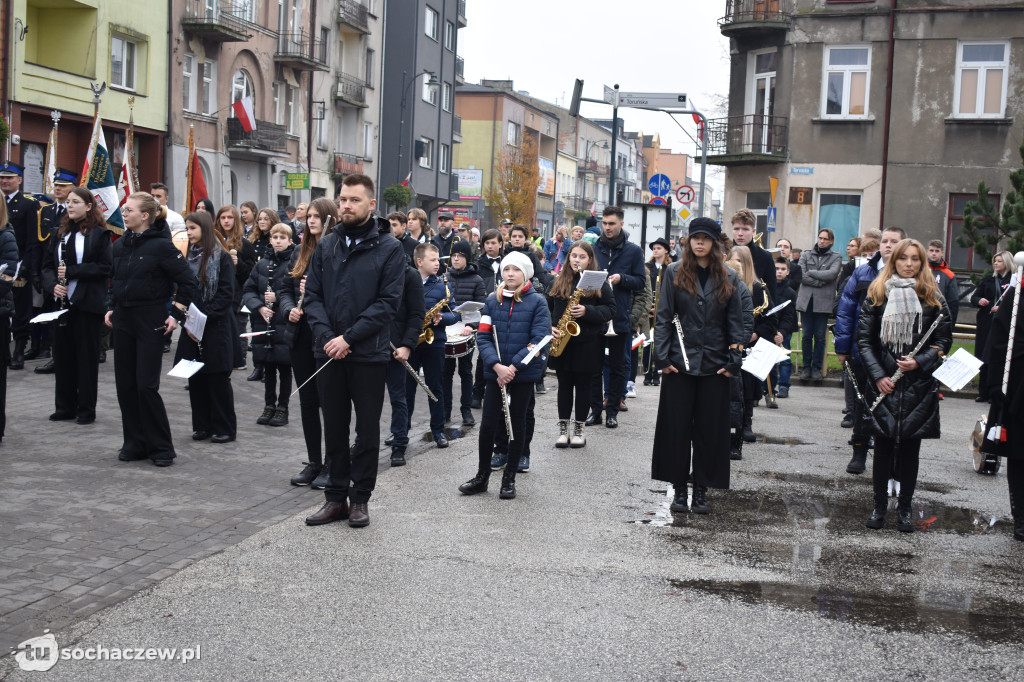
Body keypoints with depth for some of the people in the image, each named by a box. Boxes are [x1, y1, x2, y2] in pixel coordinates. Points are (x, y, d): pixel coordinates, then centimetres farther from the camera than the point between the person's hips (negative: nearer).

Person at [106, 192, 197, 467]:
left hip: (151, 323, -7)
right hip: (123, 321, 7)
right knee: (125, 384, 7)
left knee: (146, 385, -7)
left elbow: (188, 281, -10)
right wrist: (110, 308, 11)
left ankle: (161, 447, 4)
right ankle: (135, 443, 17)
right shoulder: (120, 245, 8)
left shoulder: (161, 245, -12)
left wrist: (176, 315, -11)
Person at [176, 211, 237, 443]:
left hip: (216, 327, -6)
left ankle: (225, 428, 7)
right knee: (195, 378, 7)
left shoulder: (222, 257, -6)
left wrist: (204, 318, -17)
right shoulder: (188, 257, 12)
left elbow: (226, 294, -11)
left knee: (218, 378, -1)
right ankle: (202, 425, 17)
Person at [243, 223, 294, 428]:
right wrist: (260, 306, -6)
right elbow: (248, 290, 10)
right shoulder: (262, 264, 9)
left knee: (284, 367, 3)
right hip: (264, 323, 5)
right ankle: (269, 406, 21)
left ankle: (282, 408, 12)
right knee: (268, 367, 12)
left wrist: (278, 297, -15)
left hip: (285, 323, -5)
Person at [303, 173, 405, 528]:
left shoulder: (388, 248, -5)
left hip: (369, 355, -4)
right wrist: (326, 335, -11)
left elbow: (388, 302, -11)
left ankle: (360, 498, 18)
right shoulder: (326, 245, 7)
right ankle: (336, 496, 21)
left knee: (367, 430, 7)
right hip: (328, 353, 4)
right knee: (334, 428, 11)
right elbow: (313, 295, 6)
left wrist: (349, 337, -17)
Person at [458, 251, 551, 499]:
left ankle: (509, 479, 19)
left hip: (524, 373, -2)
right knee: (487, 424, 1)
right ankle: (482, 476, 16)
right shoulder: (492, 300, 4)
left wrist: (513, 367, -17)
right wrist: (497, 366, -16)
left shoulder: (537, 302, -3)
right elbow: (483, 337, -1)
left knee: (517, 424, 7)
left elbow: (539, 339, -11)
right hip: (496, 373, 2)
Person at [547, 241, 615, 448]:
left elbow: (610, 310, -5)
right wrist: (551, 326, -6)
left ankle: (578, 428, 15)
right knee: (564, 385, 7)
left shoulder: (599, 282, -1)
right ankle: (563, 427, 14)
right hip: (561, 342, 2)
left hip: (588, 343, -2)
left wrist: (587, 311, -18)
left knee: (583, 385, 5)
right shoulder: (559, 281, 8)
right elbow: (548, 307, 11)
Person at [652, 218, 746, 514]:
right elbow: (663, 318, 0)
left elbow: (736, 323, 6)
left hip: (714, 365, 1)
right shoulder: (675, 273, 2)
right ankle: (679, 488, 13)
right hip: (680, 363, -1)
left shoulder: (729, 278, 5)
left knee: (710, 429, 5)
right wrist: (662, 357, -7)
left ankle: (701, 489, 14)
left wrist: (734, 361, -2)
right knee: (676, 427, 3)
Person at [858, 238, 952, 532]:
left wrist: (920, 362, -12)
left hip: (919, 385, 0)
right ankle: (879, 506, 17)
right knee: (883, 447, 4)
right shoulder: (876, 295, 3)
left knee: (910, 449, 6)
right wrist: (877, 375, -8)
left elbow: (944, 340, 5)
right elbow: (864, 340, 2)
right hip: (884, 384, 0)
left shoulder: (933, 298, 4)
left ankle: (904, 508, 17)